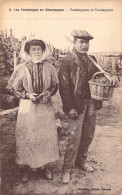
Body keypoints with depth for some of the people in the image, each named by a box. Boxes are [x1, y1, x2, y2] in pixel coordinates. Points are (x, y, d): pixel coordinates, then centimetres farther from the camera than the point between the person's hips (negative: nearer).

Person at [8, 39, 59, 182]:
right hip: (27, 107, -1)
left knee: (46, 135, 6)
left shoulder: (49, 68, 0)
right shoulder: (21, 68, -4)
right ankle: (25, 167, 23)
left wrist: (48, 93, -9)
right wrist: (28, 95, -14)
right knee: (26, 137, 3)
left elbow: (55, 85, 10)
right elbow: (15, 89, 1)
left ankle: (44, 165, 26)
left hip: (45, 107, 2)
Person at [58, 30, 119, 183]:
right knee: (74, 138, -1)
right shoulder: (67, 61, -9)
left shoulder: (92, 60, 11)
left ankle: (81, 161, 36)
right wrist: (70, 107, -18)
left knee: (88, 136, 15)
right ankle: (67, 169, 15)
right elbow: (64, 86, -13)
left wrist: (112, 77, -8)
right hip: (76, 105, -6)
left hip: (91, 103, 6)